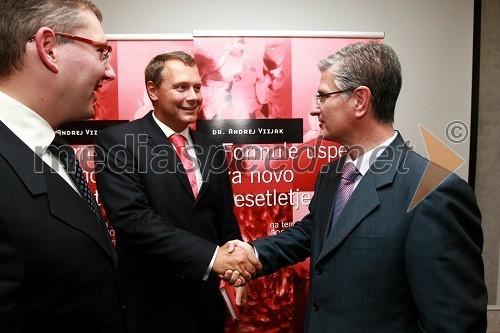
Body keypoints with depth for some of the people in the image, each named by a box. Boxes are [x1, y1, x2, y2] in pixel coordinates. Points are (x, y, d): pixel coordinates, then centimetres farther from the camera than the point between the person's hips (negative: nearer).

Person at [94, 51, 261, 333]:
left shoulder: (211, 149, 5)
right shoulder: (118, 141, -10)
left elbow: (226, 222, 9)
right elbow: (132, 218, -22)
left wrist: (237, 268, -8)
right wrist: (211, 257, -26)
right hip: (152, 303, -4)